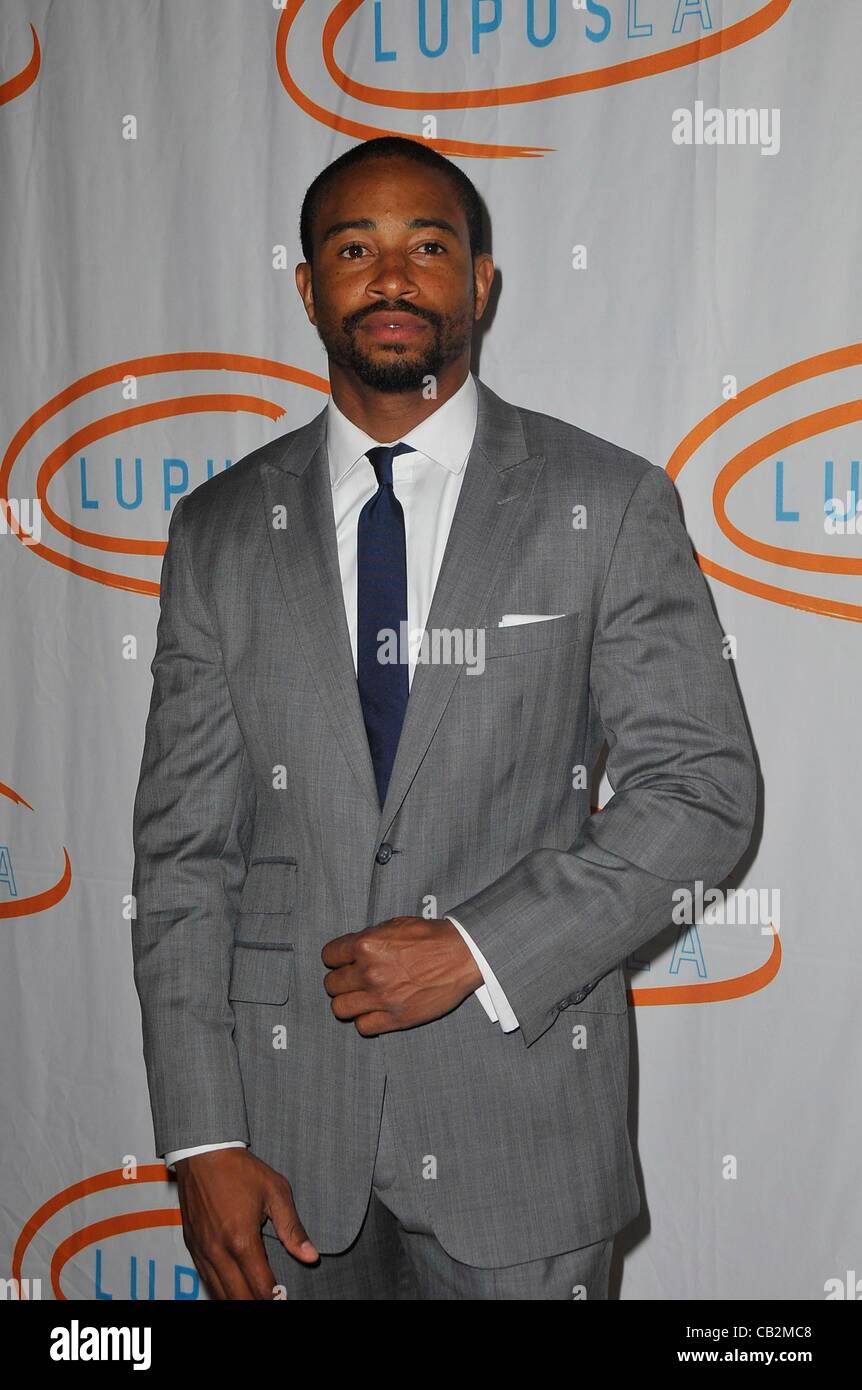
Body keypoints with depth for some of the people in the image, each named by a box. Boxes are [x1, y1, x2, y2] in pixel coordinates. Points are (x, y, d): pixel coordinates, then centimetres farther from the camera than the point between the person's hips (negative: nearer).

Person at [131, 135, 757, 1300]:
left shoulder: (610, 504, -2)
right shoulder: (220, 530, 3)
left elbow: (702, 787, -5)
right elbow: (185, 846, 1)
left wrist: (479, 948, -15)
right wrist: (201, 1138, -5)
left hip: (521, 1121, -1)